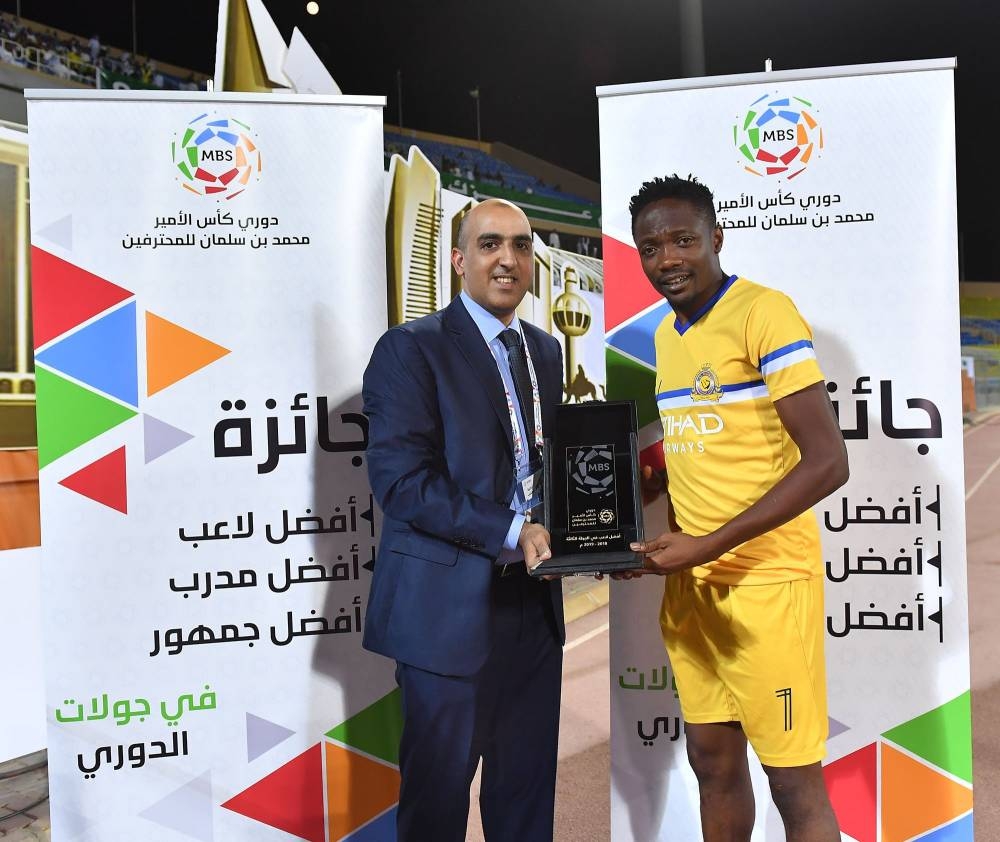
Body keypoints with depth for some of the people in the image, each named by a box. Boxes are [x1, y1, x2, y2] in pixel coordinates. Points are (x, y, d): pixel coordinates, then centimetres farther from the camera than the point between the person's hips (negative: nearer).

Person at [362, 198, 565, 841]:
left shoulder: (546, 351, 13)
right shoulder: (412, 349, -8)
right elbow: (399, 479, -16)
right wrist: (510, 534, -20)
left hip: (535, 605, 6)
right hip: (450, 609, -6)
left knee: (528, 789, 17)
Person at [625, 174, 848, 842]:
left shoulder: (764, 312, -12)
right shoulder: (666, 334, 11)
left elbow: (828, 463, -18)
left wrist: (710, 545, -21)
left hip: (765, 579, -7)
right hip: (688, 581, 7)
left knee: (795, 780, 4)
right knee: (713, 760, 17)